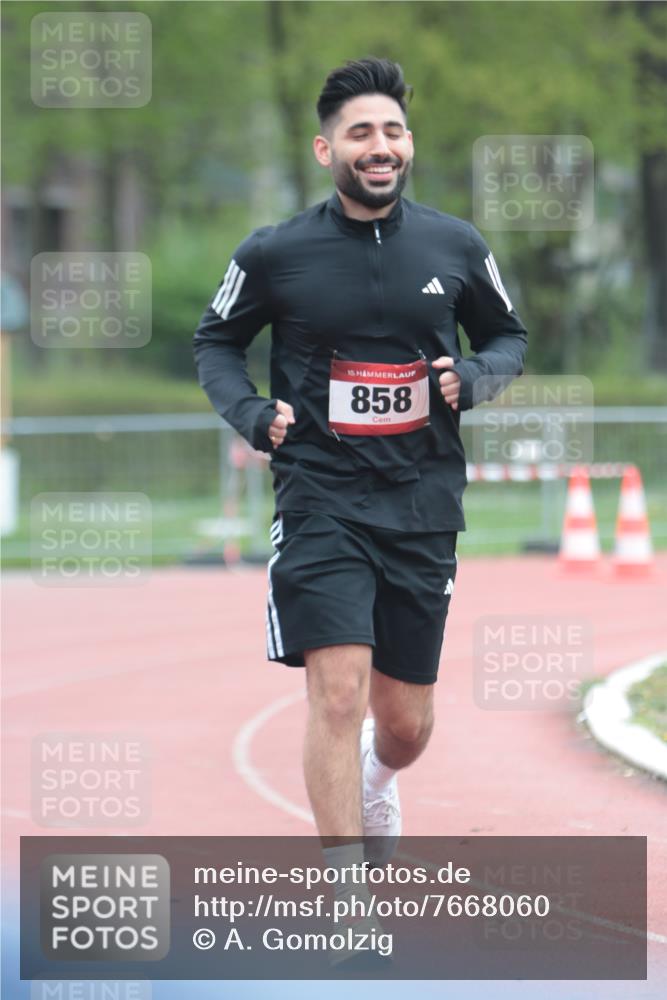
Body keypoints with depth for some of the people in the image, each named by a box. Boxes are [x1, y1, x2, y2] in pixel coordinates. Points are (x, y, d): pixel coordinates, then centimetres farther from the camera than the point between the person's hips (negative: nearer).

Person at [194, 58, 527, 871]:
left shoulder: (455, 247, 1)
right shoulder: (274, 254, -5)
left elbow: (508, 338, 16)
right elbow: (214, 341, 11)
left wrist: (473, 377, -5)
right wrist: (249, 412, -7)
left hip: (423, 505, 3)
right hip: (320, 500, -3)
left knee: (406, 727, 11)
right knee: (338, 693, -18)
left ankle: (374, 781, 49)